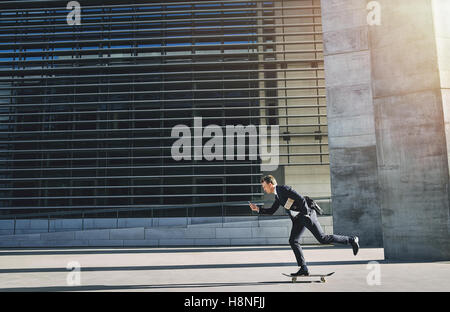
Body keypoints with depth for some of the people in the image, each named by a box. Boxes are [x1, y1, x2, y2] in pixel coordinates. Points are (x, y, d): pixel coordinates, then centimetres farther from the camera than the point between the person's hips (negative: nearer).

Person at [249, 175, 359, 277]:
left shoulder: (284, 189, -13)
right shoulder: (277, 196, 16)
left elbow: (301, 199, -20)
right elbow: (271, 211, 22)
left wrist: (306, 213, -18)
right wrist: (258, 209, 11)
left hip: (307, 215, -9)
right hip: (298, 219, 9)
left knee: (323, 239, -9)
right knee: (293, 241, -1)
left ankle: (351, 240, 4)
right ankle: (303, 269, 1)